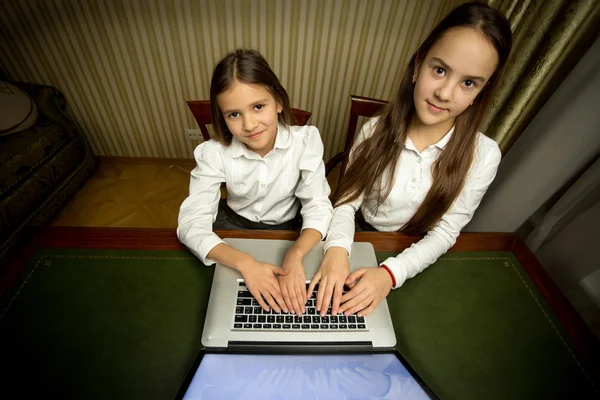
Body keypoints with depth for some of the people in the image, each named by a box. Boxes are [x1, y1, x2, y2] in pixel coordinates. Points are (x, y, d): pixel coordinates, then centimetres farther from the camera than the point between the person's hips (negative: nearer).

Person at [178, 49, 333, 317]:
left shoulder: (306, 140, -21)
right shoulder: (213, 153, -21)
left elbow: (318, 207, -23)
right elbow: (192, 223, -27)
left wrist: (294, 255, -42)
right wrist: (245, 263, -42)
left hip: (285, 229, 0)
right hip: (233, 224, 1)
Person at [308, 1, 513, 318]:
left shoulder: (482, 155, -15)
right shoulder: (377, 131, -15)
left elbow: (445, 231, -12)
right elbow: (347, 200, -12)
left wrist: (391, 274, -27)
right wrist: (337, 248, -32)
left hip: (413, 256, 0)